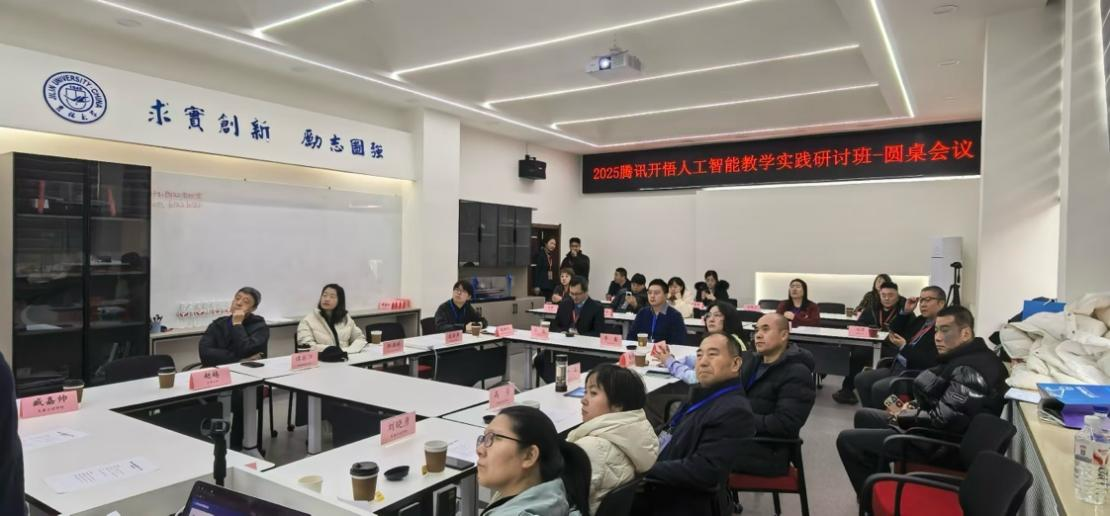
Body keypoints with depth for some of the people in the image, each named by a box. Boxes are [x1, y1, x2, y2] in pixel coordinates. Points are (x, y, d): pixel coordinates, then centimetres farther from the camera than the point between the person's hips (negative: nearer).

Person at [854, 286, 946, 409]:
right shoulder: (920, 320, 14)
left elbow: (931, 362, -21)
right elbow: (894, 331, 20)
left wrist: (904, 347, -17)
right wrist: (905, 312, 7)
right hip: (897, 367, 9)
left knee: (879, 388, -26)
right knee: (861, 379, -2)